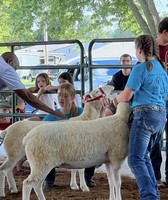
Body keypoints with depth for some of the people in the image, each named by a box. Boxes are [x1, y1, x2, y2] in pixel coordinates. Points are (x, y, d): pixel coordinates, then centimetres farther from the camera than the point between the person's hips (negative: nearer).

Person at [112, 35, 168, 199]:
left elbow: (126, 96, -12)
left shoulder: (140, 68, -9)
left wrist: (116, 99, 11)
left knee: (135, 159, -7)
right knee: (144, 156, 20)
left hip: (145, 114, -8)